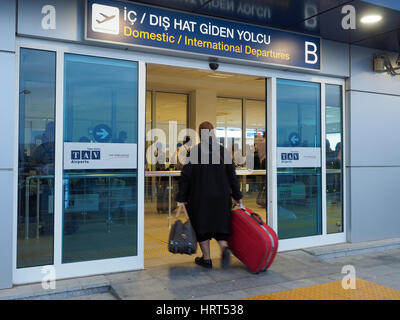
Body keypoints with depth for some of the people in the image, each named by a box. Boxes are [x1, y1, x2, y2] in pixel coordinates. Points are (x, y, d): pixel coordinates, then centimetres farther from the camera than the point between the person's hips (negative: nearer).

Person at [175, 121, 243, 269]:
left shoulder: (194, 151, -10)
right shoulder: (223, 151, 2)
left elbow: (186, 176, -11)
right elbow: (232, 175, 6)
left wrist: (181, 198, -4)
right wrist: (237, 196, 14)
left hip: (200, 196, -3)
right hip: (221, 196, 3)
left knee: (202, 226, 9)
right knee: (219, 224, 16)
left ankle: (206, 259, 16)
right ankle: (224, 247, -8)